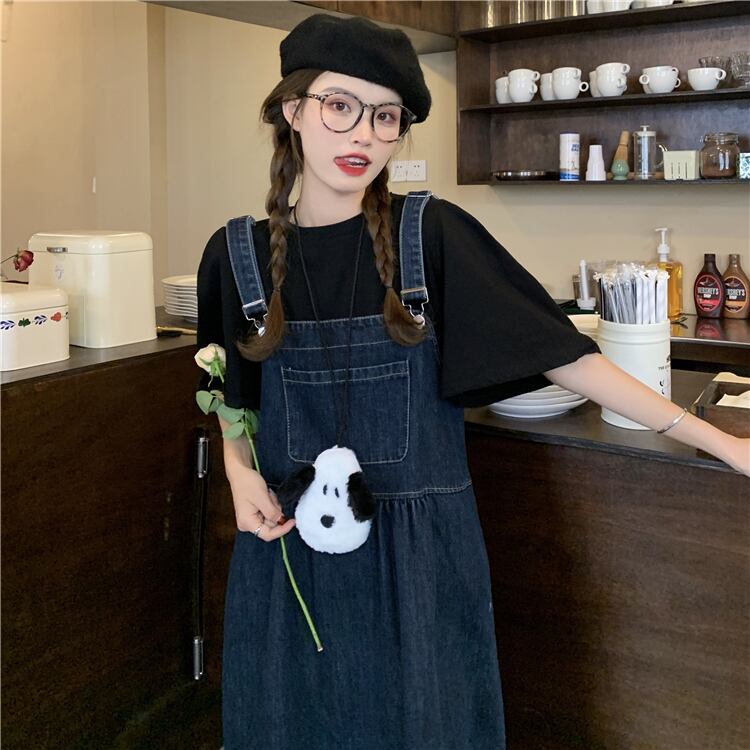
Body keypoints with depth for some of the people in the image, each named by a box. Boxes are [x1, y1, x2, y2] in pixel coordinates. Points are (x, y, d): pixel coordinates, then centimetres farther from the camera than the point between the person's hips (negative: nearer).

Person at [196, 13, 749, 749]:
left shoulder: (433, 234, -9)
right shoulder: (237, 252, -3)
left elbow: (558, 352, -10)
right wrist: (240, 472, -8)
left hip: (420, 548, -1)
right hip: (289, 548, 2)